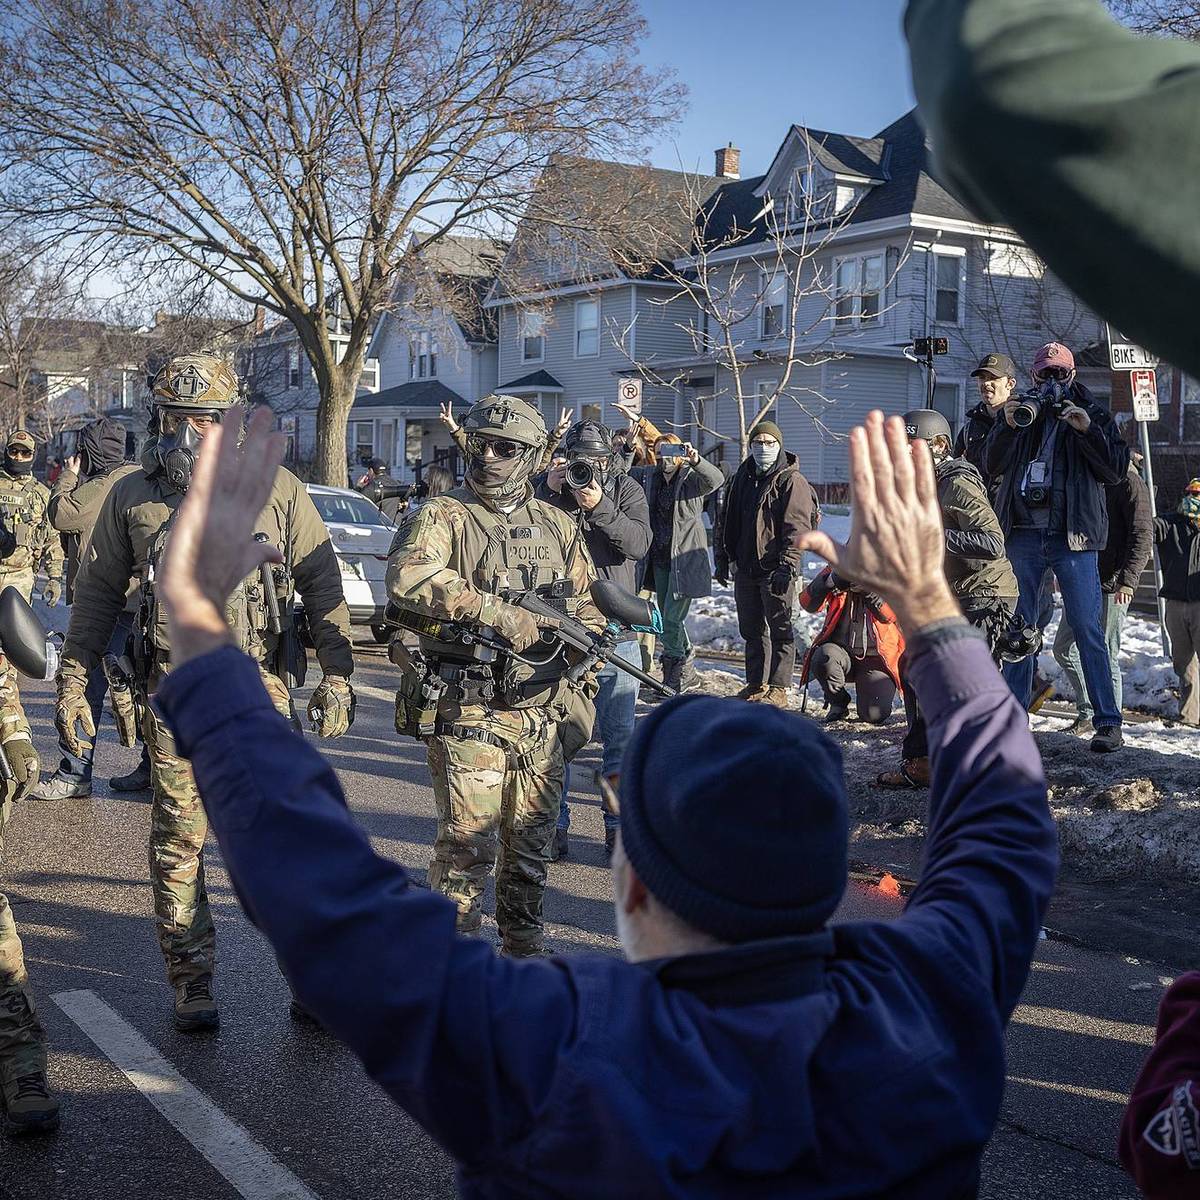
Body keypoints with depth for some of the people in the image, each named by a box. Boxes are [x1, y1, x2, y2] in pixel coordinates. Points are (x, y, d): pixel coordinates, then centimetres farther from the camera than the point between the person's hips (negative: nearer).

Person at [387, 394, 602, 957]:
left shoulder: (557, 525, 14)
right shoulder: (443, 516, -2)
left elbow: (586, 610, 20)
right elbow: (407, 577, -23)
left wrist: (578, 698, 10)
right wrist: (497, 613, -26)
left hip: (542, 716, 5)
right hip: (467, 714, -5)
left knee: (531, 847, 13)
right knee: (467, 844, -6)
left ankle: (525, 949, 30)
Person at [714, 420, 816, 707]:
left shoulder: (791, 481, -6)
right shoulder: (743, 479, 15)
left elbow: (797, 527, -14)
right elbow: (728, 520, 21)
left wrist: (787, 565, -21)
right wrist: (723, 559, 15)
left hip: (777, 571, -7)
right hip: (745, 569, 7)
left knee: (780, 629, -2)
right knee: (752, 630, 13)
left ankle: (778, 688, 2)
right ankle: (756, 685, 22)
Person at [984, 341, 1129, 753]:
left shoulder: (1093, 416, 8)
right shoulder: (1021, 413, 13)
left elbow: (1115, 471, -2)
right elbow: (992, 466, 2)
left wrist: (1087, 430, -14)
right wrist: (1008, 427, -14)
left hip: (1073, 537, -3)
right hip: (1023, 536, 3)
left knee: (1087, 631, -5)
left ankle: (1108, 723, -1)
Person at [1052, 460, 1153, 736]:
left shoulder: (1128, 482, -9)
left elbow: (1143, 536, -16)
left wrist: (1128, 580, -24)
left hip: (1111, 586, -9)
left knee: (1106, 657, -4)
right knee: (1064, 648, 11)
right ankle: (1087, 713, 22)